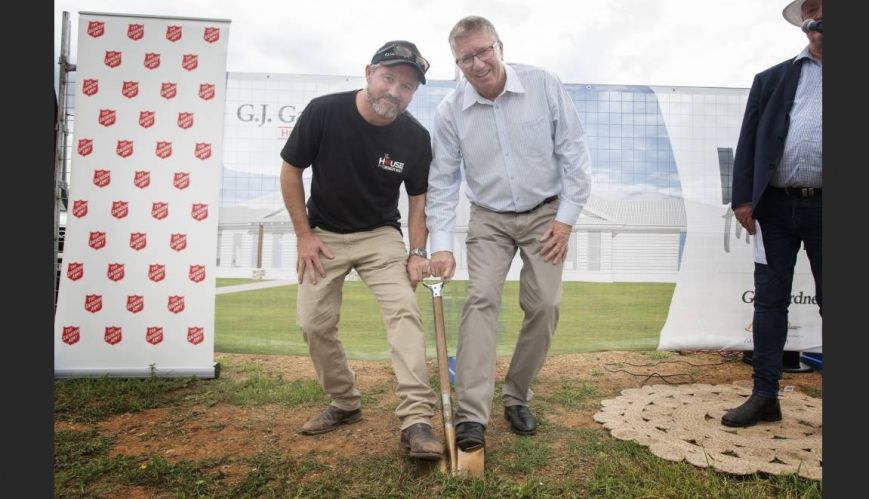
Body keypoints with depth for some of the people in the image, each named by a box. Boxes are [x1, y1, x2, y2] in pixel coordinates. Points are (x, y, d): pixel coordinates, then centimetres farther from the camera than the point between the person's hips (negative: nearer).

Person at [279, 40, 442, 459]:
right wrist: (304, 234, -8)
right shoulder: (323, 112, -17)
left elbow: (417, 199, -1)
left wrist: (417, 253, -13)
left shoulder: (416, 138, -13)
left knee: (404, 310, -20)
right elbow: (290, 171, -6)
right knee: (314, 323, 1)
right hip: (324, 235, 1)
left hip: (381, 236, 0)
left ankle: (416, 422, -18)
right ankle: (345, 405, 23)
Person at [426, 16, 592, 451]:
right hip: (490, 219, 0)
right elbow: (442, 181, -4)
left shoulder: (543, 85, -9)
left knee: (544, 305, -5)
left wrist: (566, 217, -10)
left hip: (545, 215, 0)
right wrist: (440, 245, -12)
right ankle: (471, 417, -14)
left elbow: (574, 152, -5)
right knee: (481, 299, -16)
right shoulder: (450, 111, -7)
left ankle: (517, 398, 16)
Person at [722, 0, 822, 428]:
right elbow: (748, 143, 6)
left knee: (827, 303, 6)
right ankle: (765, 396, 12)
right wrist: (743, 198, -3)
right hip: (776, 206, 1)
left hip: (819, 206, -1)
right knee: (769, 301, 3)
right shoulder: (771, 79, 13)